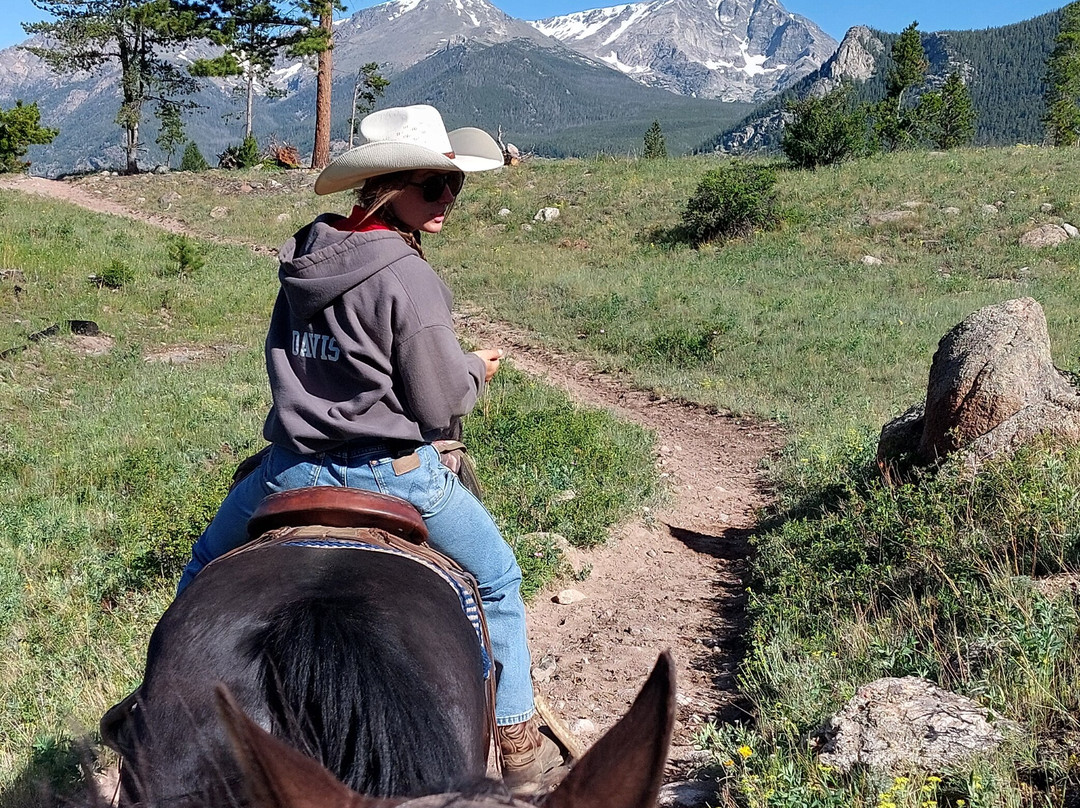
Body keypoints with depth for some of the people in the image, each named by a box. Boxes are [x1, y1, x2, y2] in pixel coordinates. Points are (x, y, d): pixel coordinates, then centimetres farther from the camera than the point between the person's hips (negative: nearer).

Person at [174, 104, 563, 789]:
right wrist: (475, 371, 7)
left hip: (292, 471, 5)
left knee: (206, 571, 31)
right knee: (498, 581, 18)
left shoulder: (302, 258, 3)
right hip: (393, 473, -5)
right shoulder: (408, 277, -17)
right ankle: (521, 746, 25)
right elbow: (441, 407, -12)